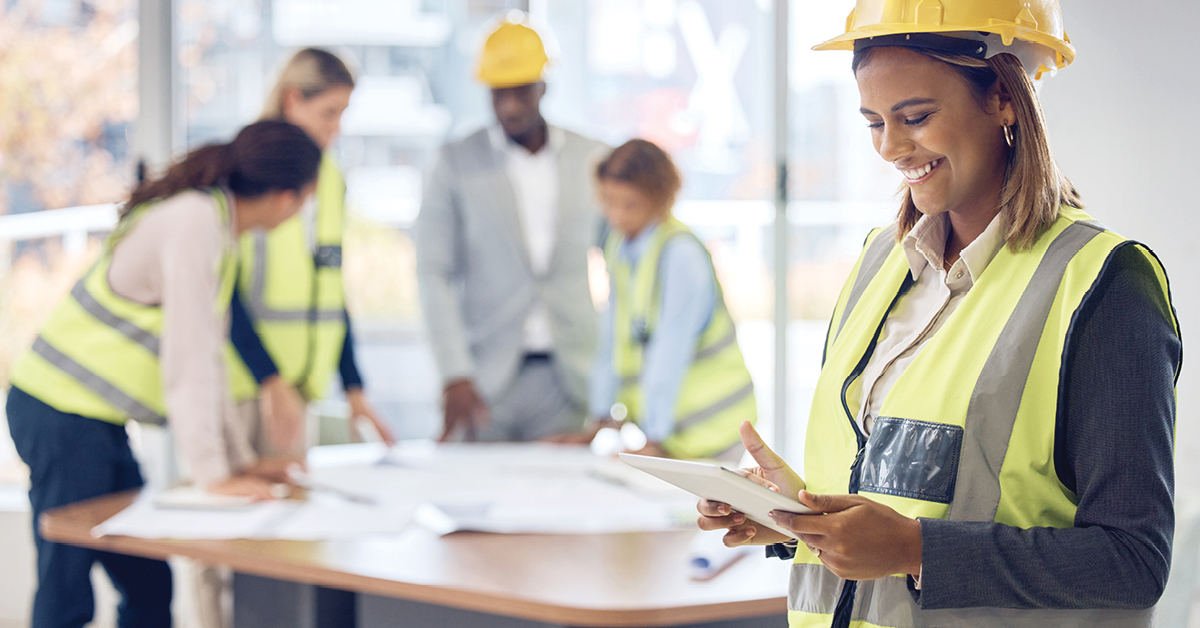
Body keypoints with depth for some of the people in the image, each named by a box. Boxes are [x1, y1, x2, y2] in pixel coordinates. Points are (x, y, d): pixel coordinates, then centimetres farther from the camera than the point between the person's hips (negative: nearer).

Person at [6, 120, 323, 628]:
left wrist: (239, 460, 15)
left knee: (149, 585, 11)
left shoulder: (215, 221, 10)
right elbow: (187, 359, -23)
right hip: (63, 418, -10)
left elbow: (207, 356, 15)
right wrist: (213, 473, -21)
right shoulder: (195, 222, -20)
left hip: (95, 422, 10)